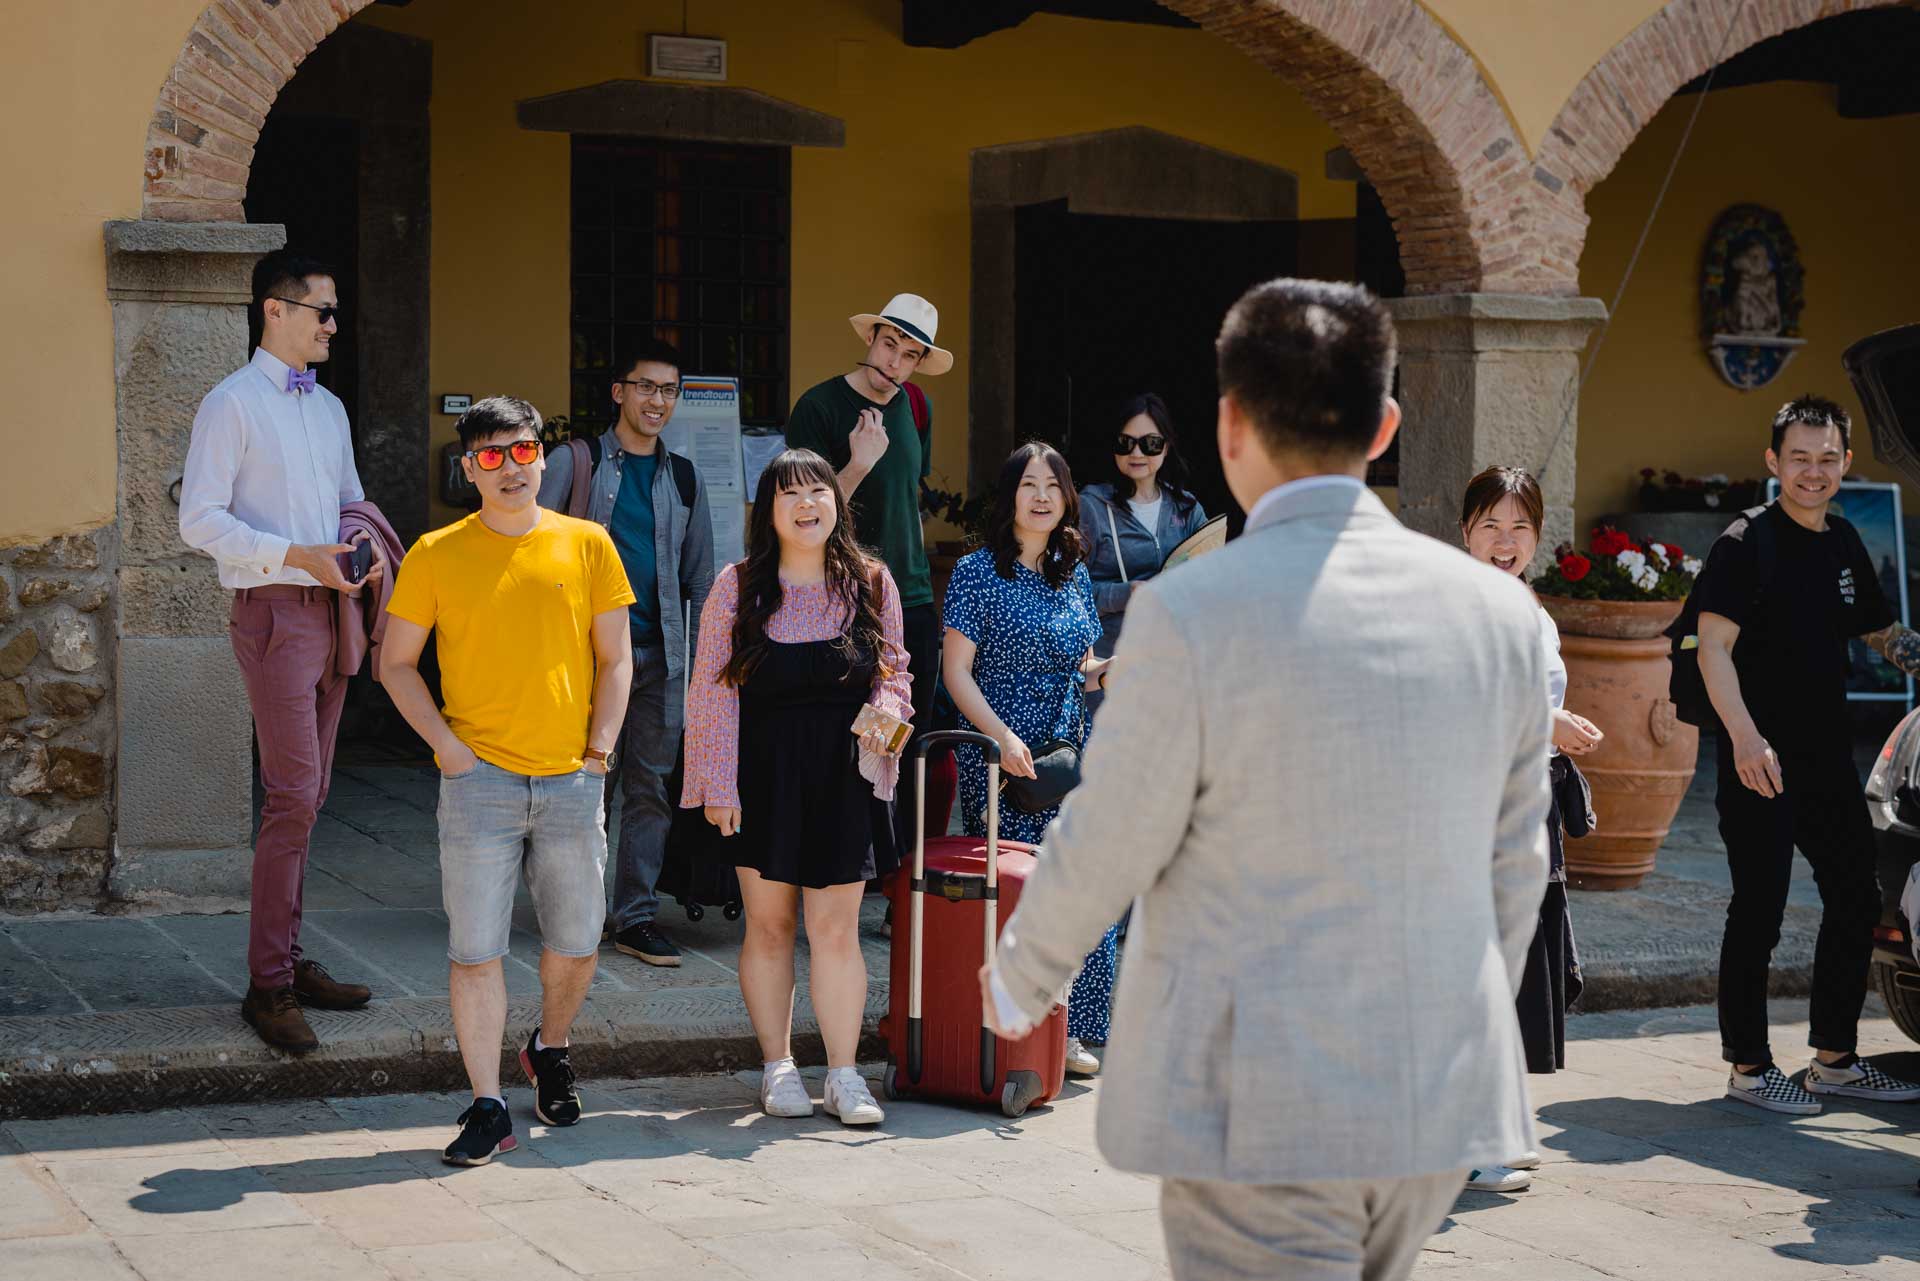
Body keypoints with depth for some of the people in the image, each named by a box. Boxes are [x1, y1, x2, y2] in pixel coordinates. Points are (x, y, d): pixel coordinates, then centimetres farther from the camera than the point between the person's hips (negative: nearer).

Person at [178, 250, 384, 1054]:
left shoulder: (329, 408, 17)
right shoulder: (232, 405, -7)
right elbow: (199, 520, -12)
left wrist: (370, 548, 3)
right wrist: (299, 556, -20)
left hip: (331, 610, 8)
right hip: (275, 614, -8)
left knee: (307, 797, 11)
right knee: (293, 796, -12)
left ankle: (289, 962, 18)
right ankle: (269, 984, -7)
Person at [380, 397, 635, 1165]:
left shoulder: (586, 545, 5)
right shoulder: (437, 554, 2)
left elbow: (615, 657, 9)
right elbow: (395, 663, 6)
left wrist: (600, 749, -1)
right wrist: (445, 743, -6)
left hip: (571, 781, 2)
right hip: (480, 779, -1)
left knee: (577, 940, 11)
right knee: (475, 949, -4)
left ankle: (549, 1051, 38)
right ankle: (488, 1109, 3)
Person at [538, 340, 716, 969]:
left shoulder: (684, 476, 16)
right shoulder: (575, 462, 4)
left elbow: (699, 575, 18)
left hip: (659, 652, 4)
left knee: (651, 785, 2)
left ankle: (635, 915, 7)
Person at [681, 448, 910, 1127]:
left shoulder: (871, 581, 5)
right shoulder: (737, 586, 0)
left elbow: (894, 669, 14)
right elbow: (712, 690, -1)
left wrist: (885, 711, -9)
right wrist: (718, 785, -6)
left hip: (843, 773, 0)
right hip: (760, 773, 0)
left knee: (836, 928, -1)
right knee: (769, 925, 7)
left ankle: (843, 1074, 6)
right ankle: (778, 1066, 19)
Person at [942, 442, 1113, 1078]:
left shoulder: (1074, 574, 14)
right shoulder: (978, 572, -2)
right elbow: (957, 671, -6)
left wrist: (1105, 670, -3)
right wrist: (1002, 734, -18)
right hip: (1000, 760, -5)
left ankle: (1067, 1031, 8)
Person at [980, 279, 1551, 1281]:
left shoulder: (1191, 614, -15)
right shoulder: (1497, 611, 1)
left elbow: (1104, 849, -7)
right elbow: (1514, 861, 9)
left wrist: (1018, 980, 13)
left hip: (1259, 1108, -6)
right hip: (1440, 1099, 6)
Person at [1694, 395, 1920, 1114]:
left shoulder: (1844, 544, 13)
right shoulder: (1747, 543, -9)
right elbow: (1714, 645, -16)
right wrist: (1744, 736, -28)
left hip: (1828, 754, 8)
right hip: (1758, 758, -8)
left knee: (1856, 900, 11)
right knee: (1759, 910, -4)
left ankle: (1834, 1059, 23)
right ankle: (1749, 1067, 5)